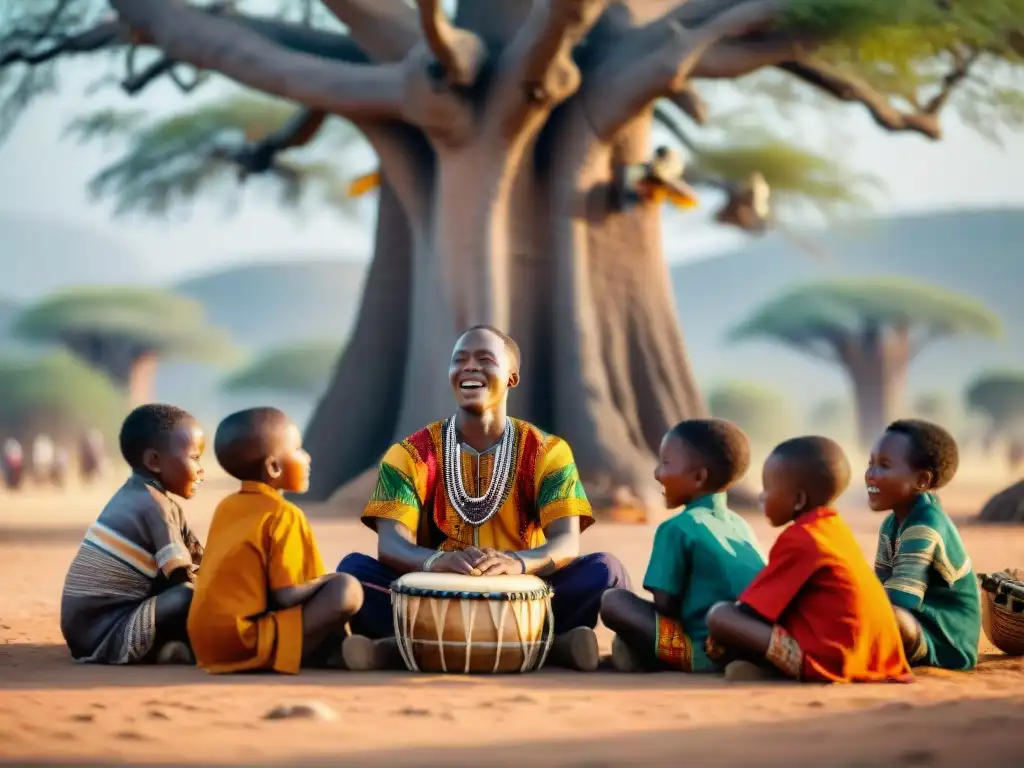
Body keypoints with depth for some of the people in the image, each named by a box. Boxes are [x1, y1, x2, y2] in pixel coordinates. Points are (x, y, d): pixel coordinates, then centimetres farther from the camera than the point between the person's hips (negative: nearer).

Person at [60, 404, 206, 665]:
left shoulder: (137, 496, 16)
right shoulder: (154, 505, -13)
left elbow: (198, 560, 17)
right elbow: (183, 579, -13)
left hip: (90, 630, 10)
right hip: (105, 635, -10)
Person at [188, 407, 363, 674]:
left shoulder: (226, 507, 14)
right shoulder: (283, 515, -10)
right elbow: (286, 596, -16)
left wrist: (317, 585, 20)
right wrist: (324, 583, 3)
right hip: (245, 643, -9)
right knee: (346, 589, -14)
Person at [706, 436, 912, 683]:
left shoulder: (797, 539, -9)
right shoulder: (835, 528, 16)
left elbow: (750, 610, -6)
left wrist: (725, 636, 13)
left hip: (829, 661, -9)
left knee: (719, 615, -9)